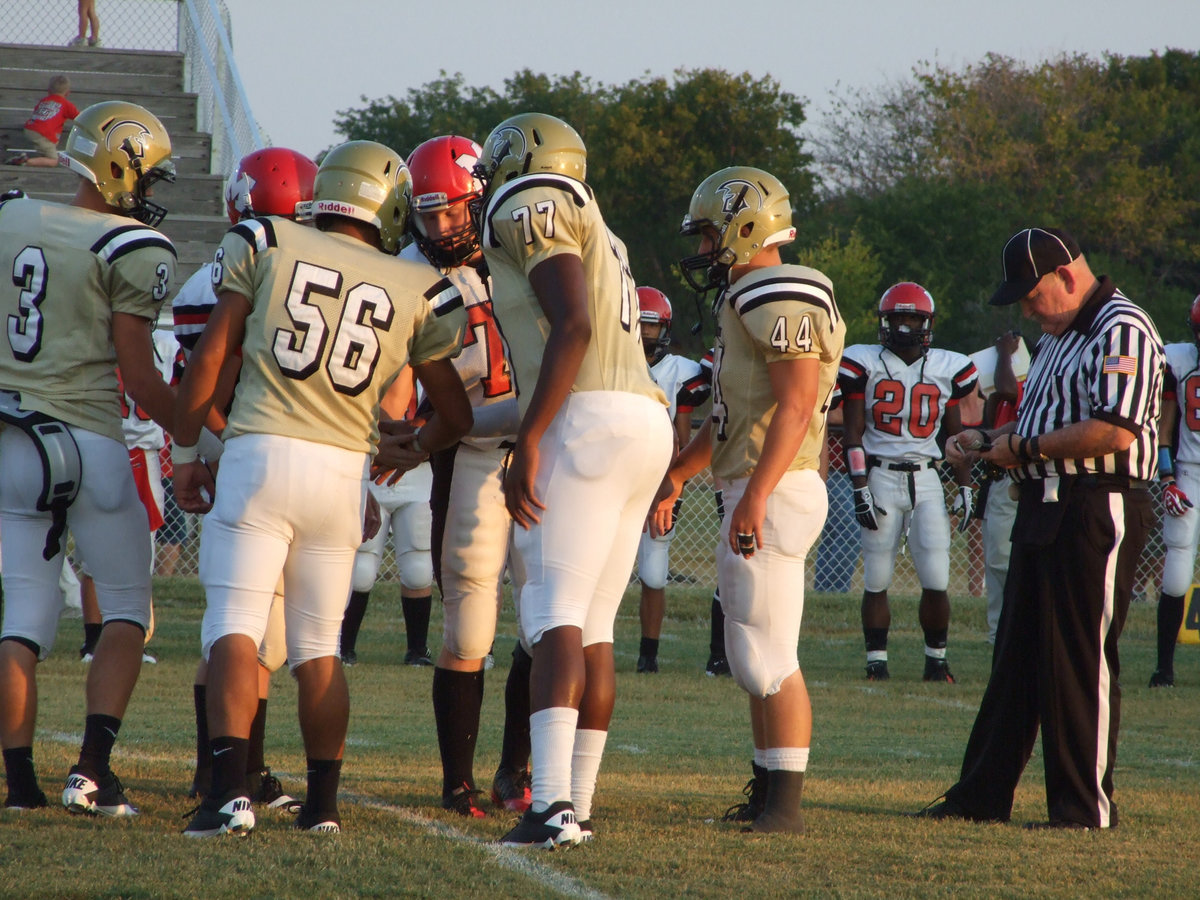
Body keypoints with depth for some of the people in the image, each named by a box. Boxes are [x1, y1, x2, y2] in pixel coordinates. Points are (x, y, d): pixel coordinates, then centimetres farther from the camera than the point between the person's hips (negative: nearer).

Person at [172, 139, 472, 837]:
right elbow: (457, 415, 16)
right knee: (319, 645, 13)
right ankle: (324, 801, 13)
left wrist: (186, 450, 12)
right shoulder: (414, 290, 9)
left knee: (235, 628, -4)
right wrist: (406, 448, 36)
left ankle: (232, 792, -18)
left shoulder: (266, 244, 4)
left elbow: (210, 358, 2)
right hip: (346, 468, 2)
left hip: (261, 453, -2)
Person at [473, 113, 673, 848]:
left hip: (590, 424, -9)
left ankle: (551, 804, -25)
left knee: (555, 617, -14)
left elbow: (573, 327, -15)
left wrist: (527, 444, -18)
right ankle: (577, 804, 14)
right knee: (593, 627, 12)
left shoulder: (533, 211, -2)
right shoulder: (589, 230, 27)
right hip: (645, 421, 9)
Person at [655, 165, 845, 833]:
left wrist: (756, 495, -28)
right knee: (755, 657, 13)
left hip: (774, 490, -11)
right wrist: (677, 476, 31)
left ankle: (786, 803, -9)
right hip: (755, 493, 11)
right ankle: (768, 794, 18)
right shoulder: (749, 302, 20)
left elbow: (796, 405, -23)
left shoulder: (782, 302, -14)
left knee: (768, 658, -10)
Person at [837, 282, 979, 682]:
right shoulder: (866, 364, 0)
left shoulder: (947, 369, 8)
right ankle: (876, 660, 9)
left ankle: (936, 659, 11)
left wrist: (965, 488, 10)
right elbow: (853, 436, -1)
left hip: (925, 480, 2)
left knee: (937, 581, -4)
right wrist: (860, 490, -8)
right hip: (881, 477, -2)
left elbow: (955, 435, 16)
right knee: (877, 580, 0)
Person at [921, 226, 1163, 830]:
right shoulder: (1057, 335, 19)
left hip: (1097, 514, -10)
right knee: (1016, 657, 12)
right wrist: (988, 439, 10)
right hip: (1043, 509, 10)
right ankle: (983, 795, 17)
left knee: (1080, 660, -5)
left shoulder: (1122, 332, -13)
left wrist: (1024, 448, -15)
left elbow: (1115, 431, -23)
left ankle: (1086, 806, 2)